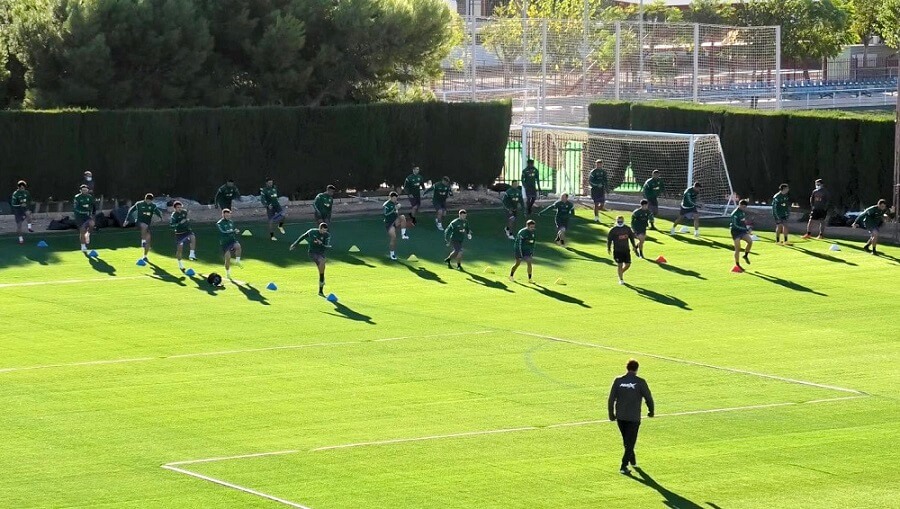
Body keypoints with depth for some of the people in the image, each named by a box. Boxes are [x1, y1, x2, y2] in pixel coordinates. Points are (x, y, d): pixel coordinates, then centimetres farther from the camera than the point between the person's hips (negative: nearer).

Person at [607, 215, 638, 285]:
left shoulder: (627, 229, 7)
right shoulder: (613, 230, -4)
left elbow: (631, 237, 18)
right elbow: (609, 239, 1)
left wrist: (634, 246, 17)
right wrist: (608, 248, -1)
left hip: (626, 250, 4)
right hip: (617, 250, -4)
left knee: (628, 264, 3)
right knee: (620, 265, -4)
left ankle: (621, 273, 32)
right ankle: (621, 279, 9)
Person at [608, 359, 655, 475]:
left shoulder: (618, 381, -1)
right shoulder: (640, 382, -8)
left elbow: (611, 399, 0)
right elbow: (648, 398, -4)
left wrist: (611, 414, 11)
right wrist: (651, 411, 14)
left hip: (620, 417, 3)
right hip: (634, 417, -3)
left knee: (627, 440, 22)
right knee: (630, 442, 3)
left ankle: (632, 460, 38)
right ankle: (624, 466, -6)